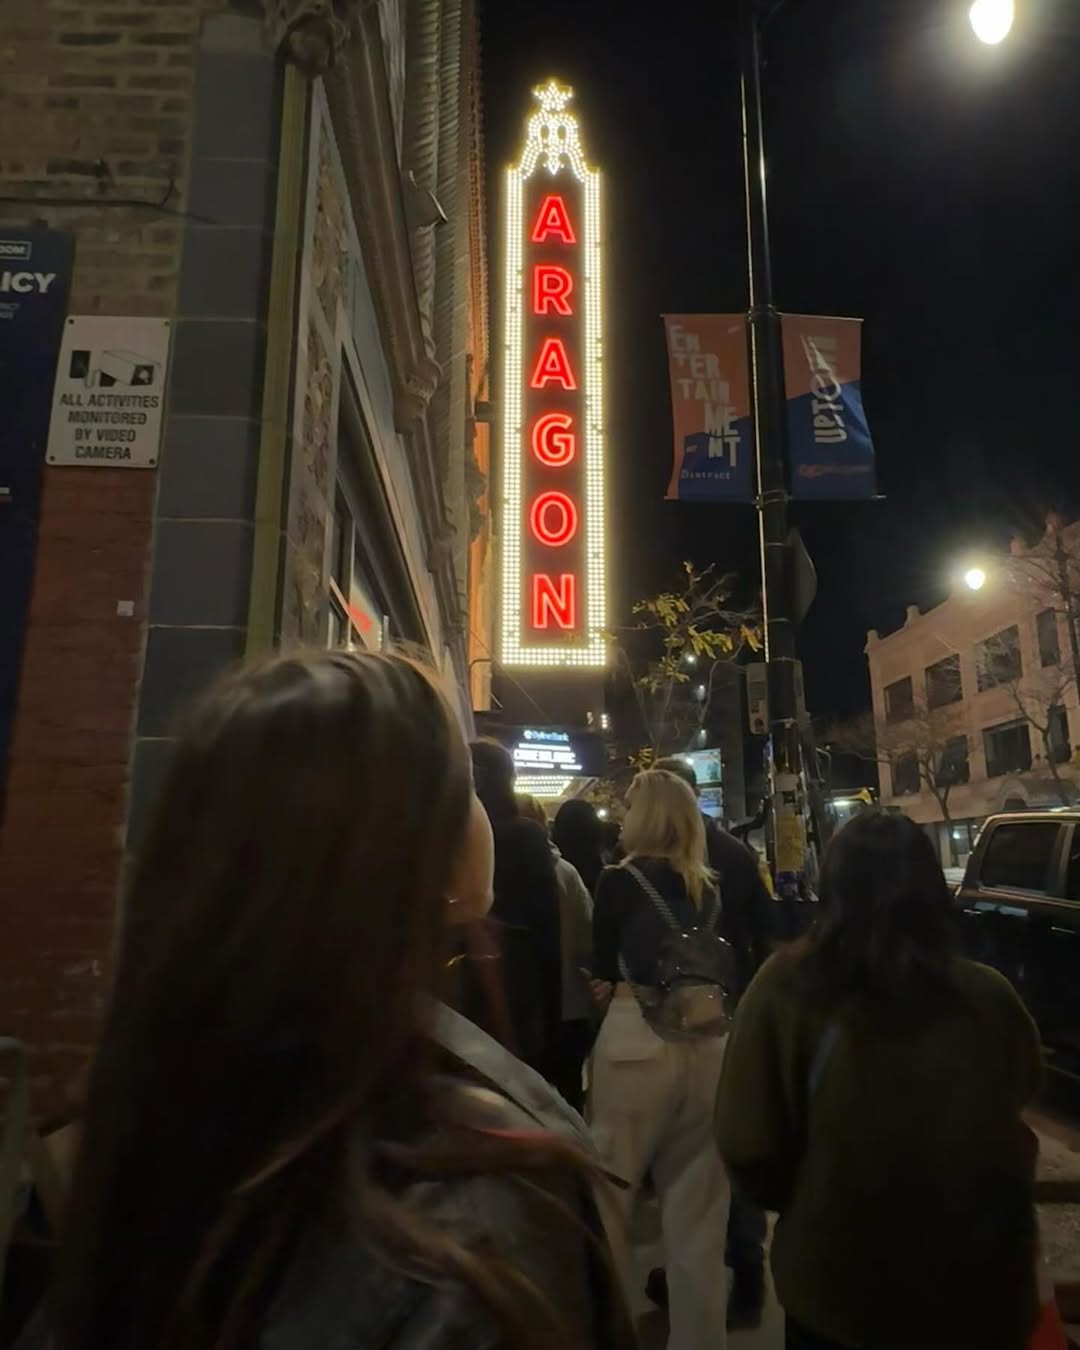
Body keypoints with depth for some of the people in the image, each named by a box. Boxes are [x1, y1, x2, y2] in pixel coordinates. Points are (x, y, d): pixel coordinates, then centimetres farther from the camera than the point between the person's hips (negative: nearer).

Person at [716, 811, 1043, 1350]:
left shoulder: (785, 990, -21)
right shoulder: (990, 998, -16)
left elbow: (749, 1149, -15)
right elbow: (1020, 1142, 1)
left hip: (835, 1289, -1)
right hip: (979, 1290, 2)